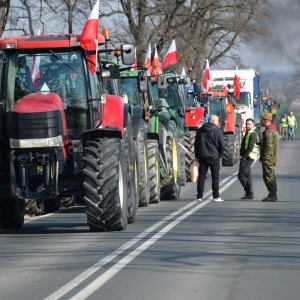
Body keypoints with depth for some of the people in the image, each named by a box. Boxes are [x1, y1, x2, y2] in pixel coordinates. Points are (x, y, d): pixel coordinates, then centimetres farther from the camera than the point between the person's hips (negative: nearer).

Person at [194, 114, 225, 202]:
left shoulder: (200, 130, 9)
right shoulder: (217, 130, -7)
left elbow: (196, 143, 10)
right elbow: (222, 145, -11)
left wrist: (197, 156, 14)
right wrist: (220, 155, 2)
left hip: (202, 156, 4)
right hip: (214, 156, -4)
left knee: (201, 176, 7)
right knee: (215, 177, 2)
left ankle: (199, 196, 5)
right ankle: (216, 196, -1)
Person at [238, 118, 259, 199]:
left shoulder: (253, 134, -12)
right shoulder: (247, 133, 20)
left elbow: (250, 147, -20)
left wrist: (244, 156, -18)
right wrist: (242, 156, 13)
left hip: (248, 158, -10)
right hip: (245, 158, 10)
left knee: (241, 175, -12)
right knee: (247, 176, 10)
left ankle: (249, 193, -8)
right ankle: (249, 194, 13)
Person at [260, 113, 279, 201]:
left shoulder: (269, 131, -18)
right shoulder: (273, 130, 16)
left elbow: (269, 146, -22)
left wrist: (264, 157, -20)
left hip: (268, 158, -11)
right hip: (273, 158, 11)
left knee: (268, 177, -8)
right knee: (271, 177, 15)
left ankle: (272, 195, -7)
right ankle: (273, 194, 20)